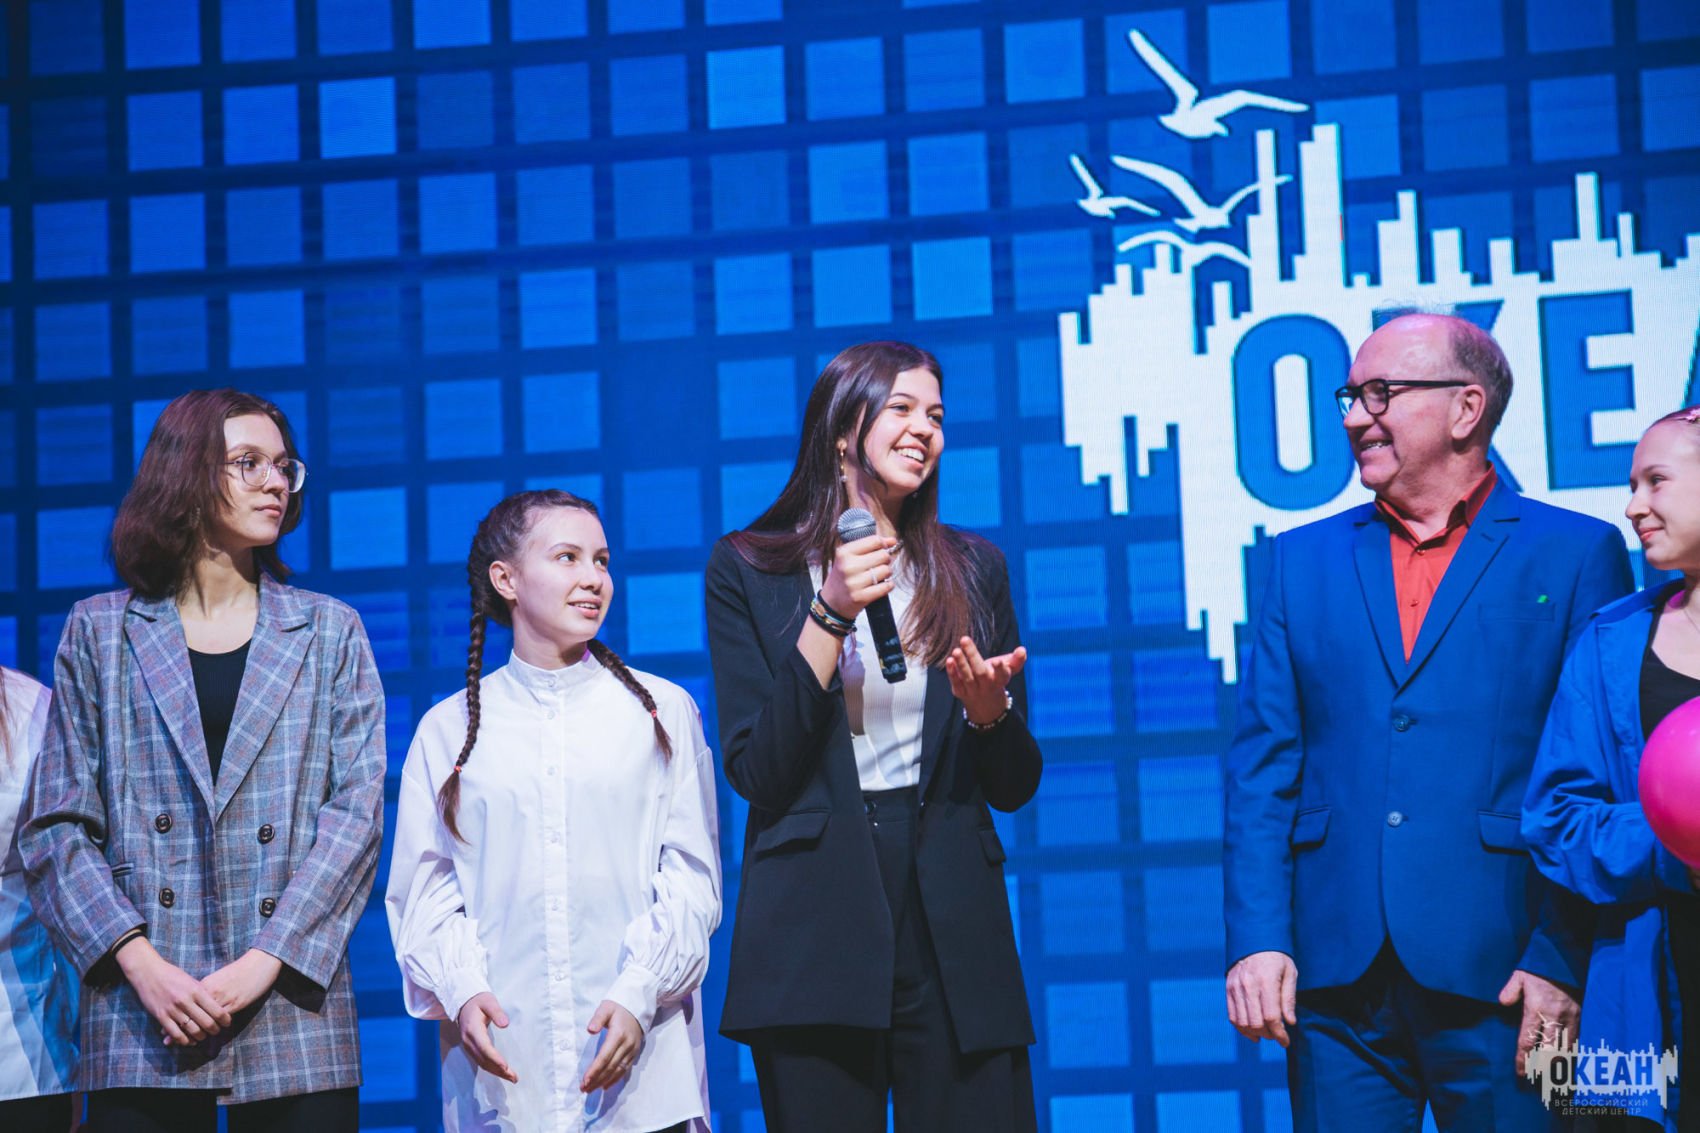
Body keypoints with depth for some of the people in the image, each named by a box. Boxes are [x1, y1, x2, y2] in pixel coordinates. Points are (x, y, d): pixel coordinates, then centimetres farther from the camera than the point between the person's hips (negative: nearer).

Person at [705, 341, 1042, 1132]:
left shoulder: (972, 570, 13)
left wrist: (988, 710, -9)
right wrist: (831, 614, -11)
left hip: (952, 926, 2)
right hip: (816, 932, -2)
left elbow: (1013, 787, 13)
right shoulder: (749, 570, 5)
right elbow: (756, 774, -6)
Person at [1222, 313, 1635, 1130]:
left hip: (1499, 976, -3)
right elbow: (1261, 765, 8)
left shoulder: (1575, 554, 3)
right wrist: (1257, 939, -4)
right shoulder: (1304, 559, 13)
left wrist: (1563, 961, -9)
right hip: (1334, 972, 3)